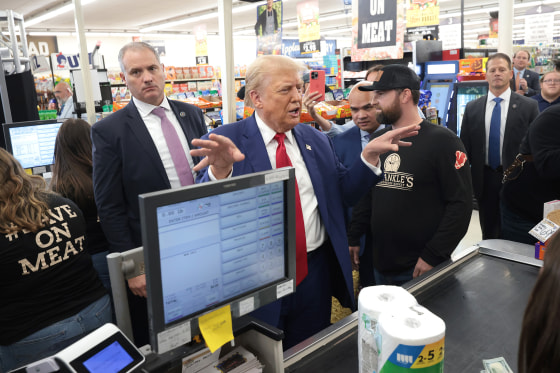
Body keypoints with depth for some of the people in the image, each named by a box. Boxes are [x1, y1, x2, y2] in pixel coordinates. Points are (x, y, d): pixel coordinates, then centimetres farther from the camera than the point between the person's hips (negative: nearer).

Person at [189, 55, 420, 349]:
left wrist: (369, 156, -5)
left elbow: (344, 194, 8)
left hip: (315, 271, 4)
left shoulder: (316, 140, 6)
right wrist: (220, 169, -38)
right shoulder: (226, 140, -10)